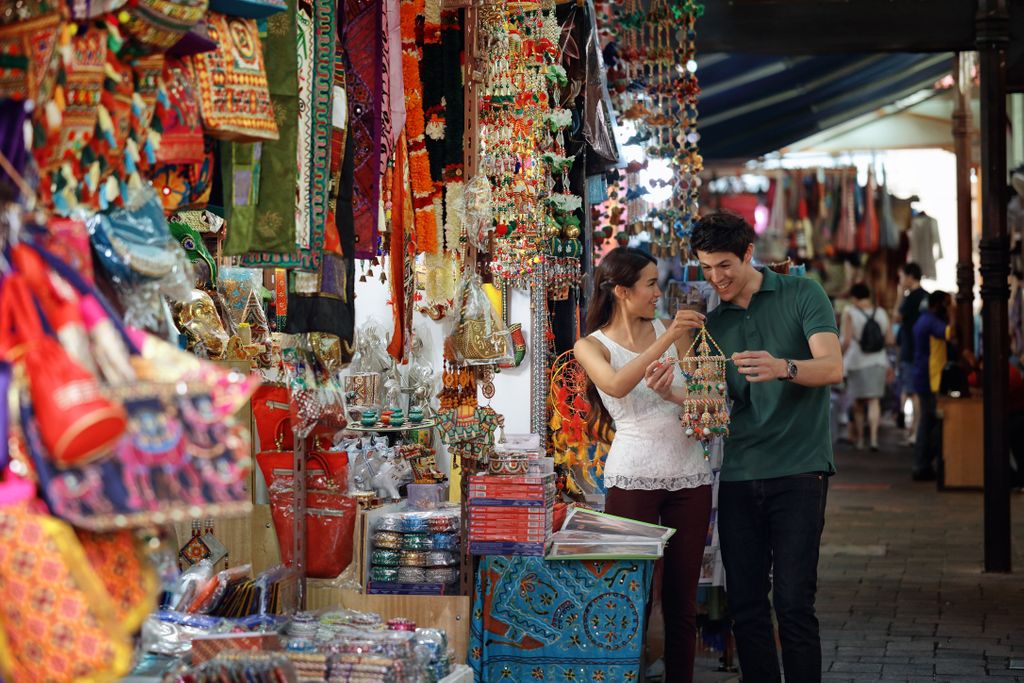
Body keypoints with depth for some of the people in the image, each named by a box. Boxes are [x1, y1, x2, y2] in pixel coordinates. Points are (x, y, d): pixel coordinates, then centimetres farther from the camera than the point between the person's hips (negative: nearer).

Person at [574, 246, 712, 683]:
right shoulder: (592, 346, 1)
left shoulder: (673, 331, 11)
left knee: (682, 598, 6)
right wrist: (665, 341, -25)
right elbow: (617, 386, -20)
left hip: (689, 474, 3)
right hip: (633, 477, -3)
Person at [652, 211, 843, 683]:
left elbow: (832, 367, -11)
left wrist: (784, 368, -32)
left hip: (797, 470, -4)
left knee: (793, 603, -9)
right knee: (745, 605, 4)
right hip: (738, 476, 4)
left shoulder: (801, 295, 1)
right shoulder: (713, 323, 13)